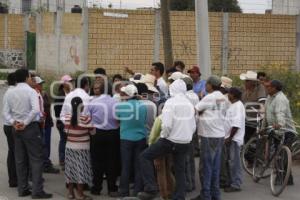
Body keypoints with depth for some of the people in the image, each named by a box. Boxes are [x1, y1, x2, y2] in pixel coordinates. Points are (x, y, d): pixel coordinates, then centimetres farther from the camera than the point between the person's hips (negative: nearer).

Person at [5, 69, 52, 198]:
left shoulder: (10, 93, 8)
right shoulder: (30, 91, -10)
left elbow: (8, 112, 6)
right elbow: (35, 110, -23)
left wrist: (14, 122, -6)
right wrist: (25, 123, -16)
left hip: (16, 128, 6)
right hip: (30, 127, -6)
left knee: (20, 160, 11)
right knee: (36, 159, -2)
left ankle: (22, 189, 15)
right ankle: (37, 191, -5)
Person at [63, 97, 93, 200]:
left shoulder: (66, 117, -5)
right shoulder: (86, 118, -19)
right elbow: (92, 132, -9)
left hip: (70, 147, 4)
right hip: (82, 148, -4)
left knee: (71, 169, 12)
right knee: (80, 170, 3)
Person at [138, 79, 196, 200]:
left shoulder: (171, 102, -11)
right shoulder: (189, 104, 8)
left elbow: (167, 124, -20)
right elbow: (193, 126, 11)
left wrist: (163, 136, -4)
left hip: (171, 140, -6)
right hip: (185, 142, 6)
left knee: (145, 157, 5)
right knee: (180, 171, 14)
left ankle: (151, 189, -3)